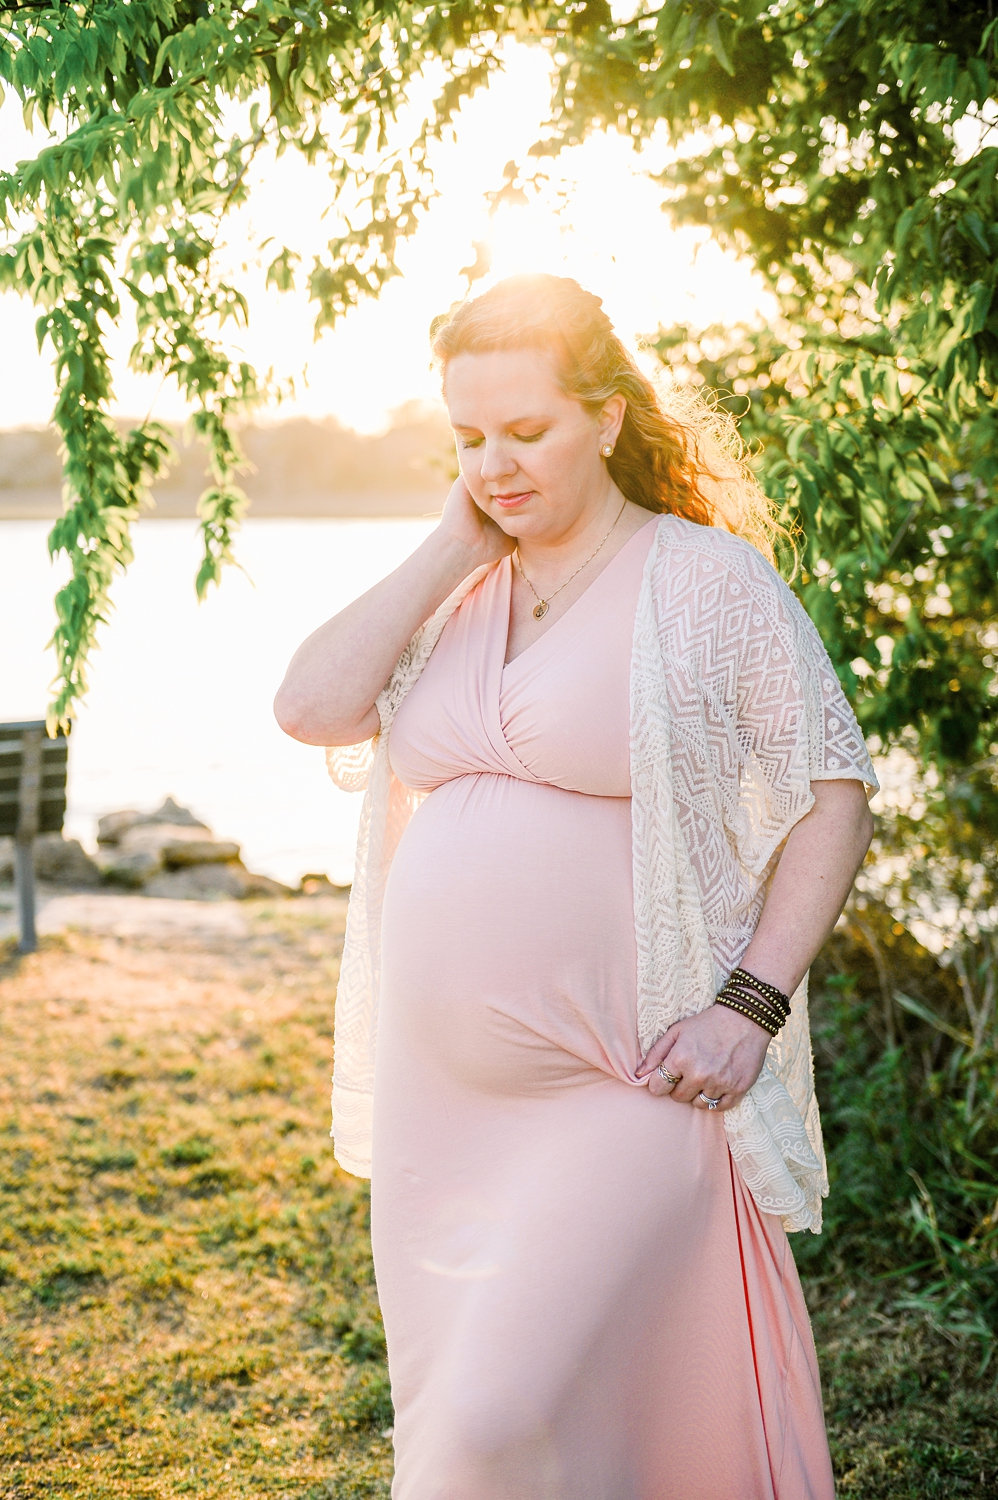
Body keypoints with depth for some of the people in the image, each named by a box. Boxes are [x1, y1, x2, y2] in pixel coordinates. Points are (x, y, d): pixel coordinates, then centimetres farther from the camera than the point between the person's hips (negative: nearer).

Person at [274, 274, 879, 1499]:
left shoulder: (708, 581, -4)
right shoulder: (456, 595, 11)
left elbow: (834, 792, -4)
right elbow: (312, 707, -4)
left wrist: (752, 1004, -13)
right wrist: (451, 548, -3)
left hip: (626, 1104, -6)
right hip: (444, 1104, 6)